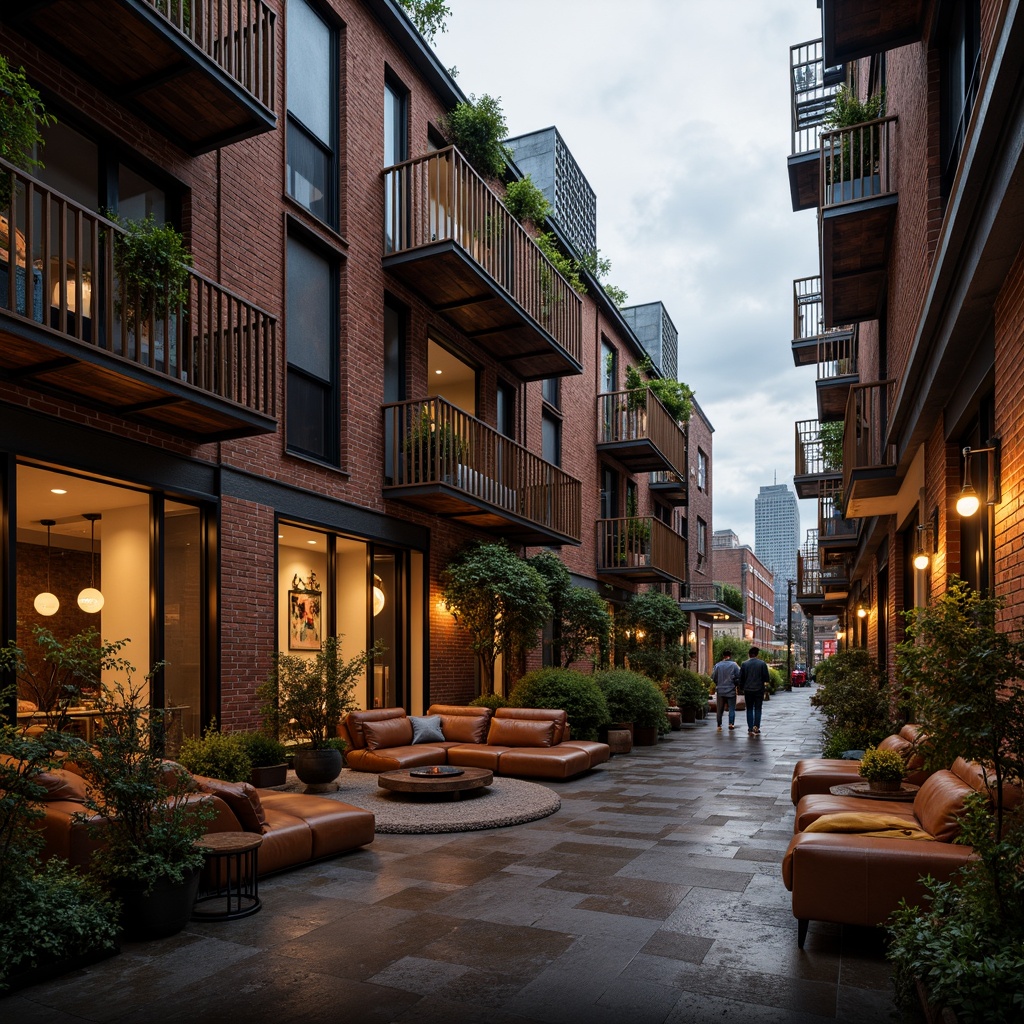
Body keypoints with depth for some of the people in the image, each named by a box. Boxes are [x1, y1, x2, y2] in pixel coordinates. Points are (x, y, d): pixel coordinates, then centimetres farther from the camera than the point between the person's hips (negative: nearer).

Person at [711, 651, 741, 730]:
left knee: (719, 709, 7)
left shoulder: (717, 665, -1)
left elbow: (713, 677, 0)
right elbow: (738, 676, -7)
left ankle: (719, 725, 6)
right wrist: (735, 684, 10)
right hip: (731, 690, -2)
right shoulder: (734, 665, -6)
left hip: (720, 690, 2)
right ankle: (731, 723, -5)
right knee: (732, 708, 6)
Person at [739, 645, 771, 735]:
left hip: (748, 690, 1)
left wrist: (742, 688, 12)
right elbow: (766, 678, -4)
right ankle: (756, 727, -6)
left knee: (749, 709, 8)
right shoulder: (762, 664, -5)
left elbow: (741, 678, 2)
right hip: (759, 690, -1)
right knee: (758, 709, 5)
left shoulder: (744, 664, -1)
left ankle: (750, 728, 5)